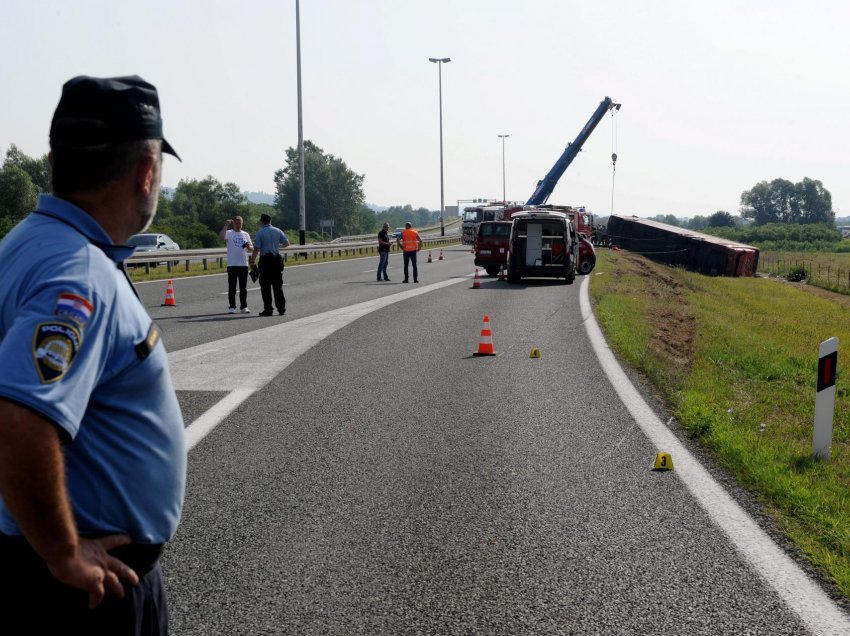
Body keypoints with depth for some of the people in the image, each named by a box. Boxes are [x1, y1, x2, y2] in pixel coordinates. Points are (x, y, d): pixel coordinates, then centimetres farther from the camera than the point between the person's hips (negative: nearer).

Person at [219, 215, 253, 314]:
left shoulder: (246, 234, 13)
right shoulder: (229, 233, 0)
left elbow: (251, 247, 11)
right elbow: (221, 237, -22)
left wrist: (249, 246, -11)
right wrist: (226, 225, -22)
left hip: (244, 264, 3)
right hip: (232, 265, -3)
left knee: (243, 287, 7)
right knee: (232, 287, 0)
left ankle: (244, 306, 13)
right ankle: (232, 307, 5)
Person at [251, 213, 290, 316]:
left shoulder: (260, 233, -6)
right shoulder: (278, 231, 4)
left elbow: (256, 249, -10)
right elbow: (286, 243, 10)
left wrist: (252, 261, -2)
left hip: (265, 260, -3)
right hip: (277, 259, 4)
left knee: (265, 286, 2)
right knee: (278, 285, 10)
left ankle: (268, 309, 0)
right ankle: (281, 308, 10)